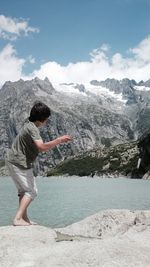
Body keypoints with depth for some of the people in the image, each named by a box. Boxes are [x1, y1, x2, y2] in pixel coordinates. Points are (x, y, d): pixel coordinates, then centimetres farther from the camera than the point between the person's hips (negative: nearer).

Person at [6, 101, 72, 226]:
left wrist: (58, 142, 12)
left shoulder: (29, 125, 10)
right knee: (31, 191, -4)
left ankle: (24, 218, 27)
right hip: (20, 164, -10)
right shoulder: (32, 128, -21)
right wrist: (59, 140, -29)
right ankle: (18, 218, -7)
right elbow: (42, 147, -36)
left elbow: (38, 147, 19)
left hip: (14, 161, 10)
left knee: (24, 190, 18)